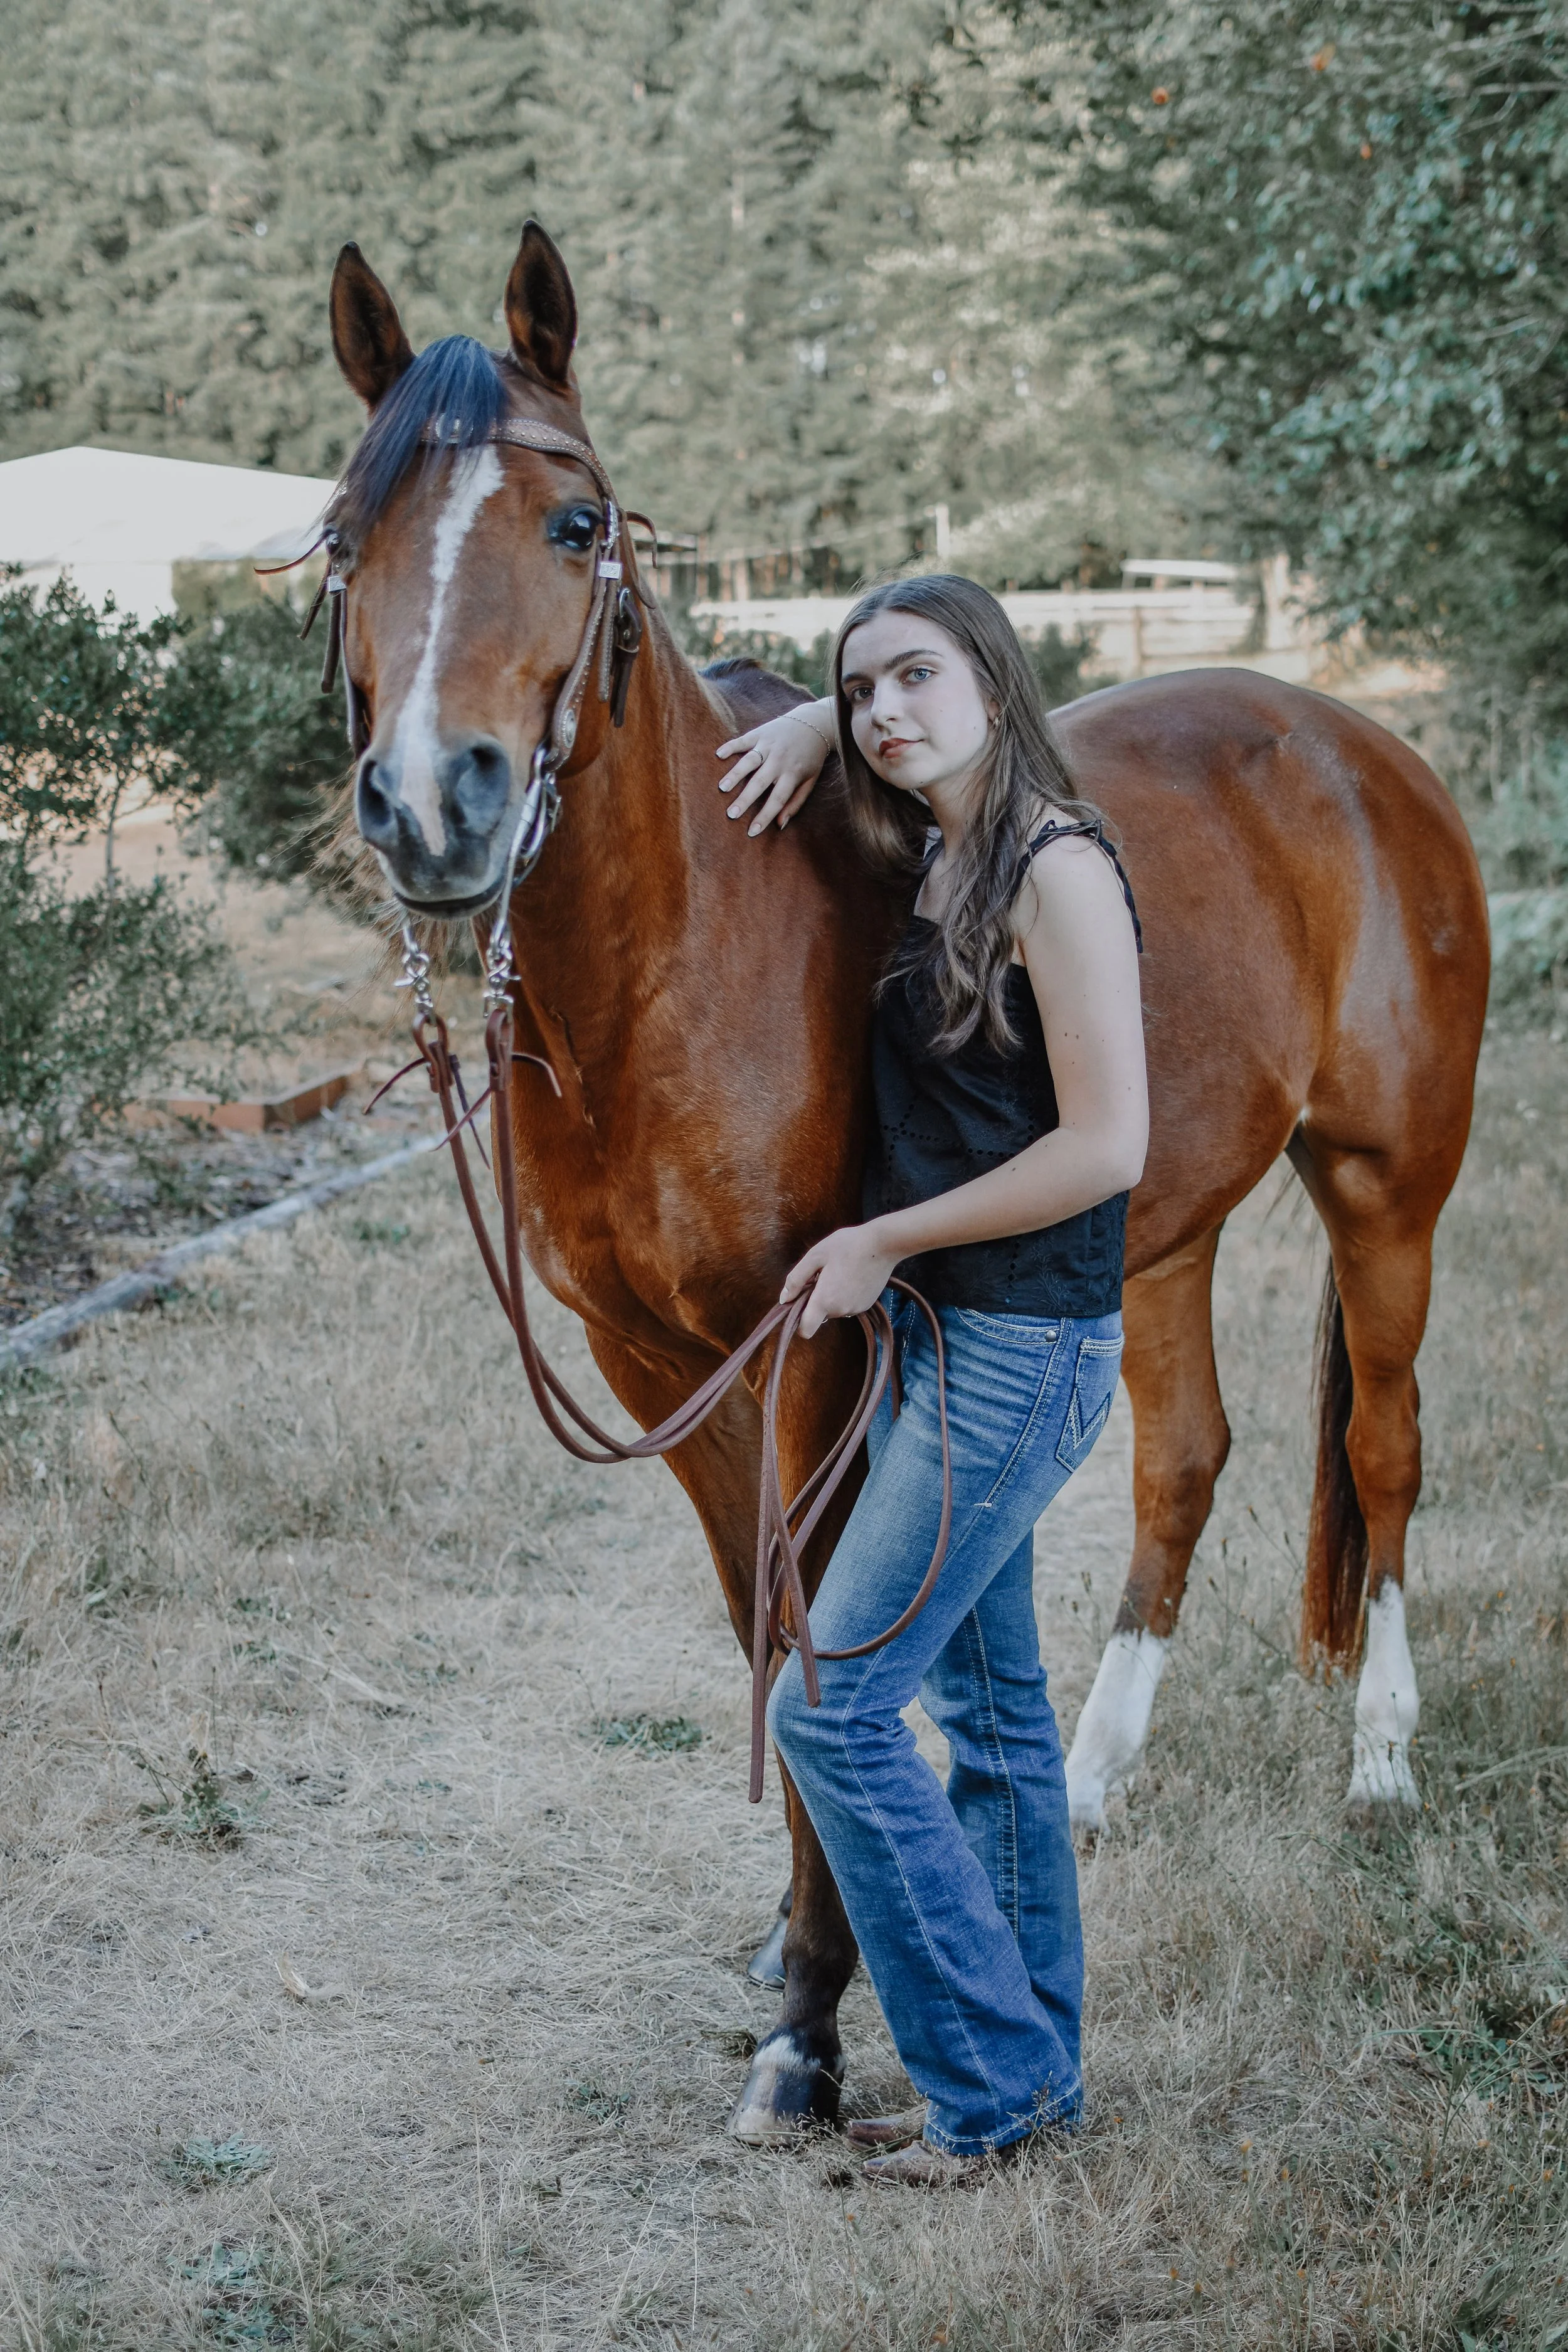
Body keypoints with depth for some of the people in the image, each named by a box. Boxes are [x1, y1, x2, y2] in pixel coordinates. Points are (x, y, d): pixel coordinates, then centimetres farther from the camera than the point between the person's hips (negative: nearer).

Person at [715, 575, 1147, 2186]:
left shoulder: (1055, 871, -17)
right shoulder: (938, 859, 8)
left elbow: (1107, 1146, -22)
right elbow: (867, 727, 30)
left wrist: (882, 1241, -16)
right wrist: (815, 727, 6)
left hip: (1021, 1350, -9)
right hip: (948, 1336, 9)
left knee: (832, 1711, -6)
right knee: (989, 1705, 15)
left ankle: (990, 2074, 6)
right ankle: (1032, 2067, 27)